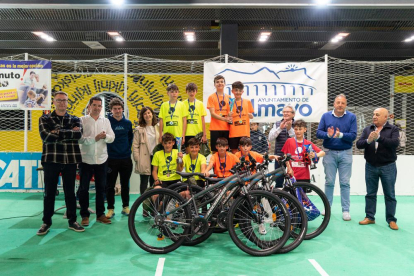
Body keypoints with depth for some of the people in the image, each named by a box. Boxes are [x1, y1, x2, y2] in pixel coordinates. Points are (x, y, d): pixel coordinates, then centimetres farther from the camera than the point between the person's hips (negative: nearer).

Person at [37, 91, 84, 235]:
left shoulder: (75, 119, 8)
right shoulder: (45, 119, 5)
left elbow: (78, 134, -12)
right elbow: (45, 136, -13)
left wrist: (58, 132, -15)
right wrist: (69, 133, -13)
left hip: (70, 160, 1)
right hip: (51, 160, -1)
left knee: (70, 192, 9)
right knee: (49, 193, 7)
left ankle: (72, 221, 20)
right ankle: (46, 222, 21)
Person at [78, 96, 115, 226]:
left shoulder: (106, 121, 8)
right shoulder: (82, 120, -2)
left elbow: (112, 138, 1)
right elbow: (79, 139, -13)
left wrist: (105, 136, -19)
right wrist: (94, 138, -23)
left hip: (102, 159, 3)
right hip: (86, 159, -3)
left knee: (101, 187, 10)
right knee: (83, 188, 4)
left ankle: (100, 214, 22)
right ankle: (85, 215, 18)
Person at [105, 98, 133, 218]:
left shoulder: (128, 123, 6)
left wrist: (128, 149, 7)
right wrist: (106, 151, -2)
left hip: (126, 158, 3)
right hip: (111, 159, -3)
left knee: (125, 185, 11)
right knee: (110, 185, 4)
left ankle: (125, 207, 23)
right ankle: (110, 209, 16)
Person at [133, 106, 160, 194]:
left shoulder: (158, 127, 9)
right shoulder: (139, 129, 1)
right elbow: (135, 145, -2)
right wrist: (137, 159, -9)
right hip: (144, 159, -3)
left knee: (154, 182, 9)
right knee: (144, 182, 2)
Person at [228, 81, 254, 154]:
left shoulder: (247, 102, 10)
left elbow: (251, 116, 15)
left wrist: (250, 115, -7)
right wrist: (229, 116, -12)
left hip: (245, 132, 1)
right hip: (233, 132, 0)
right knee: (234, 151, 2)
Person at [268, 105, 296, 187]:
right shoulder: (277, 124, 10)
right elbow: (270, 138, -3)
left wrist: (289, 128, -22)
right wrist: (280, 128, -16)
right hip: (279, 156, 2)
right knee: (278, 181, 7)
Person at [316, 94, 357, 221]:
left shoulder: (351, 117, 1)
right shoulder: (326, 116, 4)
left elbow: (353, 136, -7)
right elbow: (318, 132, -2)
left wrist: (341, 135, -23)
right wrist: (328, 134, -22)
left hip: (345, 153, 0)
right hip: (329, 153, 1)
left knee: (345, 183, 3)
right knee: (329, 182, 7)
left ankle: (346, 210, 11)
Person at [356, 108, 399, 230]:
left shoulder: (393, 129, -2)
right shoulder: (367, 129, 6)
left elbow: (395, 143, -20)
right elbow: (358, 144, -5)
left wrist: (378, 138, -30)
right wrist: (368, 141, -24)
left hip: (388, 167, -2)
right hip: (370, 166, 3)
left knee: (390, 195, 6)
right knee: (370, 194, 9)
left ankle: (391, 220, 16)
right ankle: (369, 217, 19)